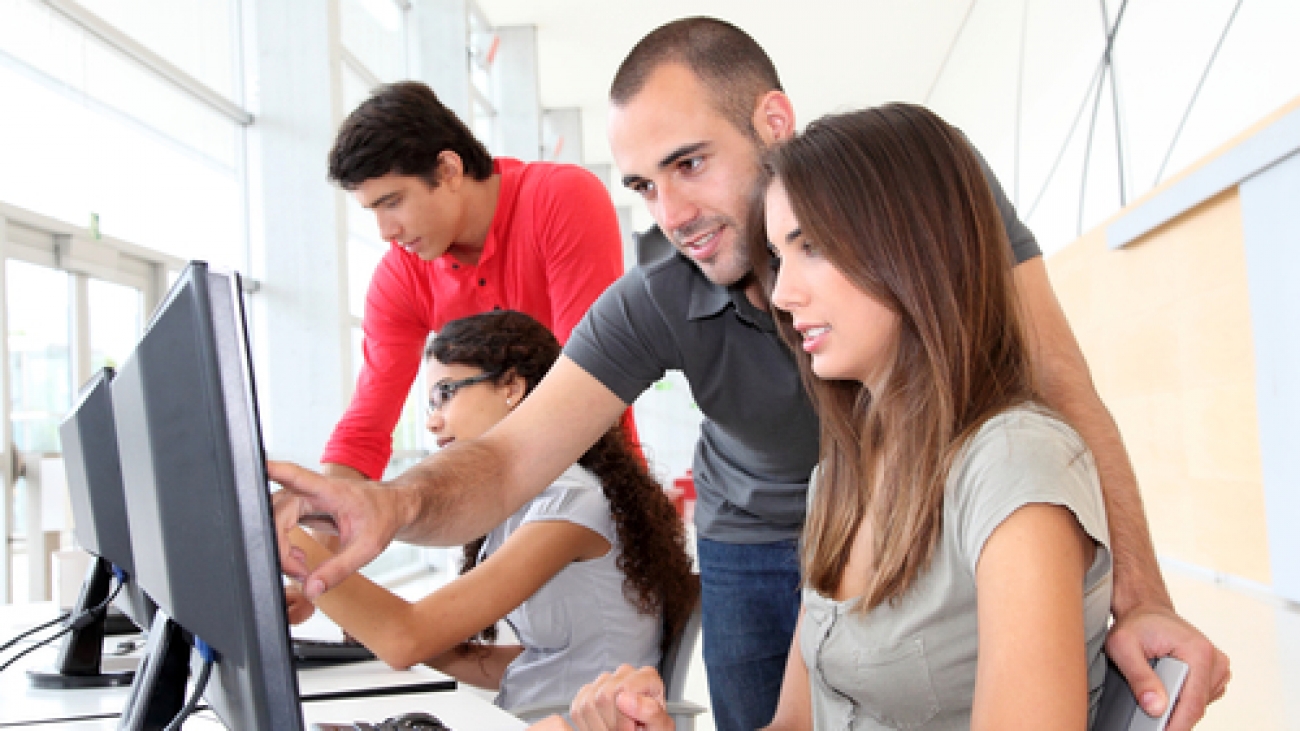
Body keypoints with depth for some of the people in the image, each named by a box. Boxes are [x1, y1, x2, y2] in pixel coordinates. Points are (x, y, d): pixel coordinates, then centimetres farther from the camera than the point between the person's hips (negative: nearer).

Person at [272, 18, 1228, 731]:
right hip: (760, 552, 1)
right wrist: (397, 503, -53)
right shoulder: (655, 308, -23)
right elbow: (509, 457, -29)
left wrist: (1138, 596, -35)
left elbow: (1061, 394, -25)